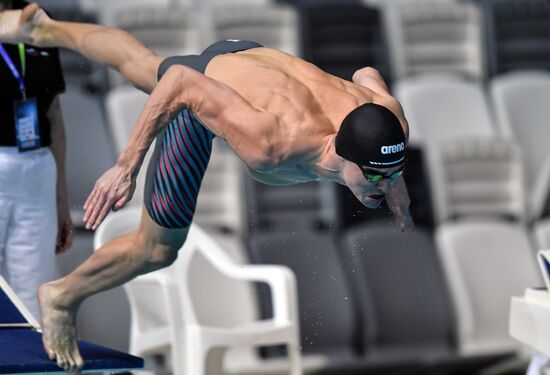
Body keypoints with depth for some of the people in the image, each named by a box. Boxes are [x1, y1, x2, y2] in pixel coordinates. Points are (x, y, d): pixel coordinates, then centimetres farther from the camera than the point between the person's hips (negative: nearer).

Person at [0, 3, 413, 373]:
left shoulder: (389, 118, -34)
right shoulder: (271, 146, -48)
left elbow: (367, 75, -8)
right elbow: (181, 81, -37)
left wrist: (393, 177, -4)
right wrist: (126, 167, -32)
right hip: (201, 87, -5)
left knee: (141, 62, 35)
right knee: (157, 249, 7)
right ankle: (62, 298, 34)